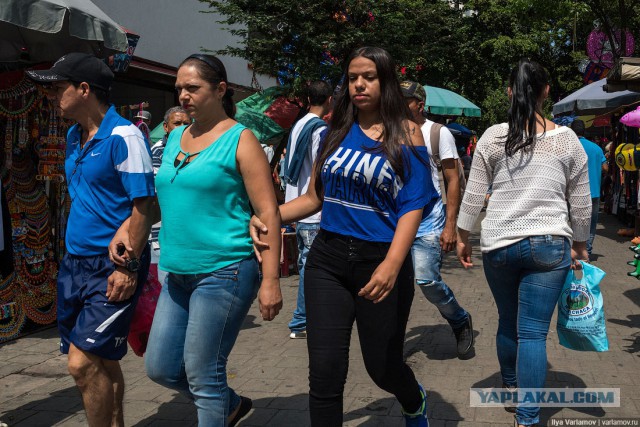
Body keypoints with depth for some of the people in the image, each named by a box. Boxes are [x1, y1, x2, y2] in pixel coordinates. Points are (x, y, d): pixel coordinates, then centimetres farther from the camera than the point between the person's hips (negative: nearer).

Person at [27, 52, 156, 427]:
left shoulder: (123, 136, -14)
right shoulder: (74, 136, 12)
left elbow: (143, 206, -16)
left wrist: (129, 267, -19)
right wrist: (70, 258, 18)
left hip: (113, 267, -8)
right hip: (75, 262, 8)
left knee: (84, 362, -10)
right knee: (101, 361, 15)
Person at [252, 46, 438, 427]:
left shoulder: (407, 133, -3)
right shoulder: (337, 131, 7)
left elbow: (413, 207, -11)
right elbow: (316, 197, 10)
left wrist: (392, 264, -27)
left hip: (380, 261, -3)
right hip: (328, 258, 3)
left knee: (382, 365, 12)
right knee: (325, 372, -1)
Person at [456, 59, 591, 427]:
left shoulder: (493, 137, 0)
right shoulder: (567, 139, 0)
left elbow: (474, 195, 2)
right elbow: (581, 203, 6)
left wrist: (463, 237, 14)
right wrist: (580, 245, 19)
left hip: (498, 244, 2)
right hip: (549, 245, -1)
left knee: (508, 321, 20)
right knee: (533, 333, 0)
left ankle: (510, 387, 40)